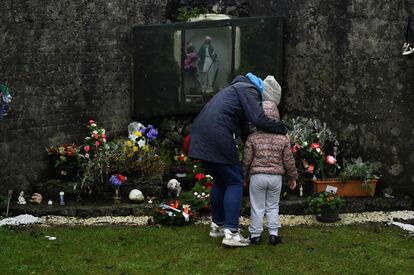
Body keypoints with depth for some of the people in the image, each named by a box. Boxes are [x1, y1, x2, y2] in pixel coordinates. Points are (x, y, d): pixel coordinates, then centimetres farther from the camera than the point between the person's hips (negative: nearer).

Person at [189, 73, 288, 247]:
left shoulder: (236, 88, 30)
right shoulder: (249, 90, 1)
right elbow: (259, 120, -13)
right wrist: (282, 129, 0)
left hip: (201, 135, 9)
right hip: (217, 136, -9)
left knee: (219, 180, 22)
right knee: (234, 182, -1)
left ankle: (217, 225, 30)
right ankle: (231, 232, -6)